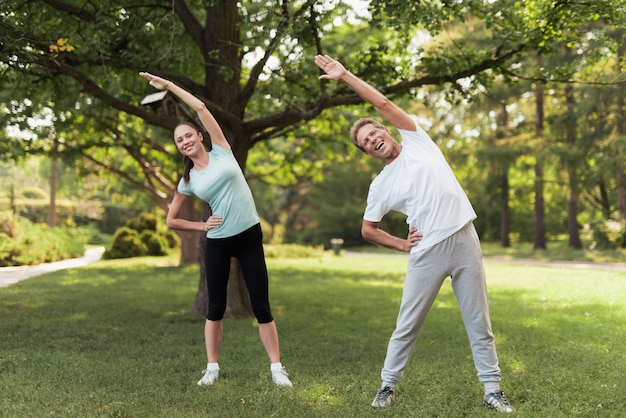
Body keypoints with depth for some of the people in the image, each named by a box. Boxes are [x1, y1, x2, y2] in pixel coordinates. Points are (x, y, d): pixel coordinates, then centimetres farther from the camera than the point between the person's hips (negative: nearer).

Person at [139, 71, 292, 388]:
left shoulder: (221, 152, 1)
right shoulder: (188, 181, 4)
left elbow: (201, 108, -3)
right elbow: (171, 220, 11)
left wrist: (169, 85, 1)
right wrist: (202, 226, 1)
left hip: (250, 236, -1)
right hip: (218, 242, 2)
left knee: (261, 306, -2)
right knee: (216, 307, 5)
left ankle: (276, 368, 2)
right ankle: (212, 368, 14)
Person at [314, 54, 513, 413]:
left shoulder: (417, 141, 7)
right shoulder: (381, 185, 7)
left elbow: (383, 103, -1)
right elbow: (368, 230, 15)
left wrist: (345, 75, 1)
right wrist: (402, 246, 4)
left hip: (465, 240, 0)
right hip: (428, 253, 0)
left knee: (479, 322, 4)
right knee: (408, 325, 5)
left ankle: (493, 389, 12)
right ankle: (389, 385, 20)